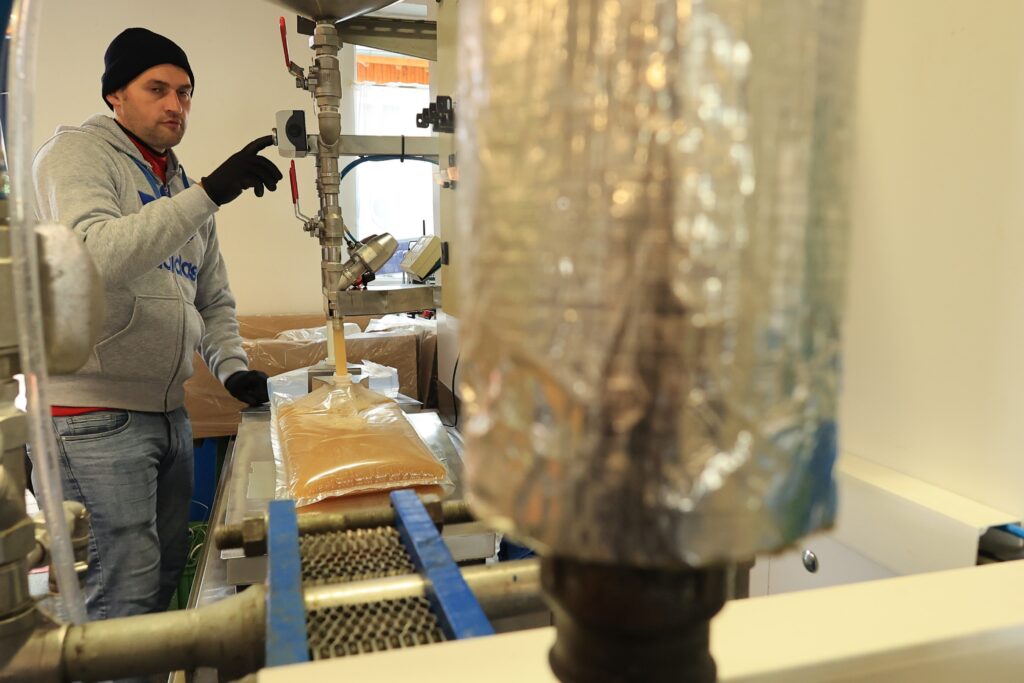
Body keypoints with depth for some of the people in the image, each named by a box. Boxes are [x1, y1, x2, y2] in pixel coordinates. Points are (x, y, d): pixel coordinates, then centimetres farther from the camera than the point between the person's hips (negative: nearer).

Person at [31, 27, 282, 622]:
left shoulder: (182, 189, 16)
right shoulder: (77, 153, -6)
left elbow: (214, 300, 20)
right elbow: (96, 256, -26)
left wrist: (232, 366, 3)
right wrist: (209, 192, -32)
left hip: (169, 412, 8)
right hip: (96, 413, -7)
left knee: (169, 574, 17)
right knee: (128, 593, -3)